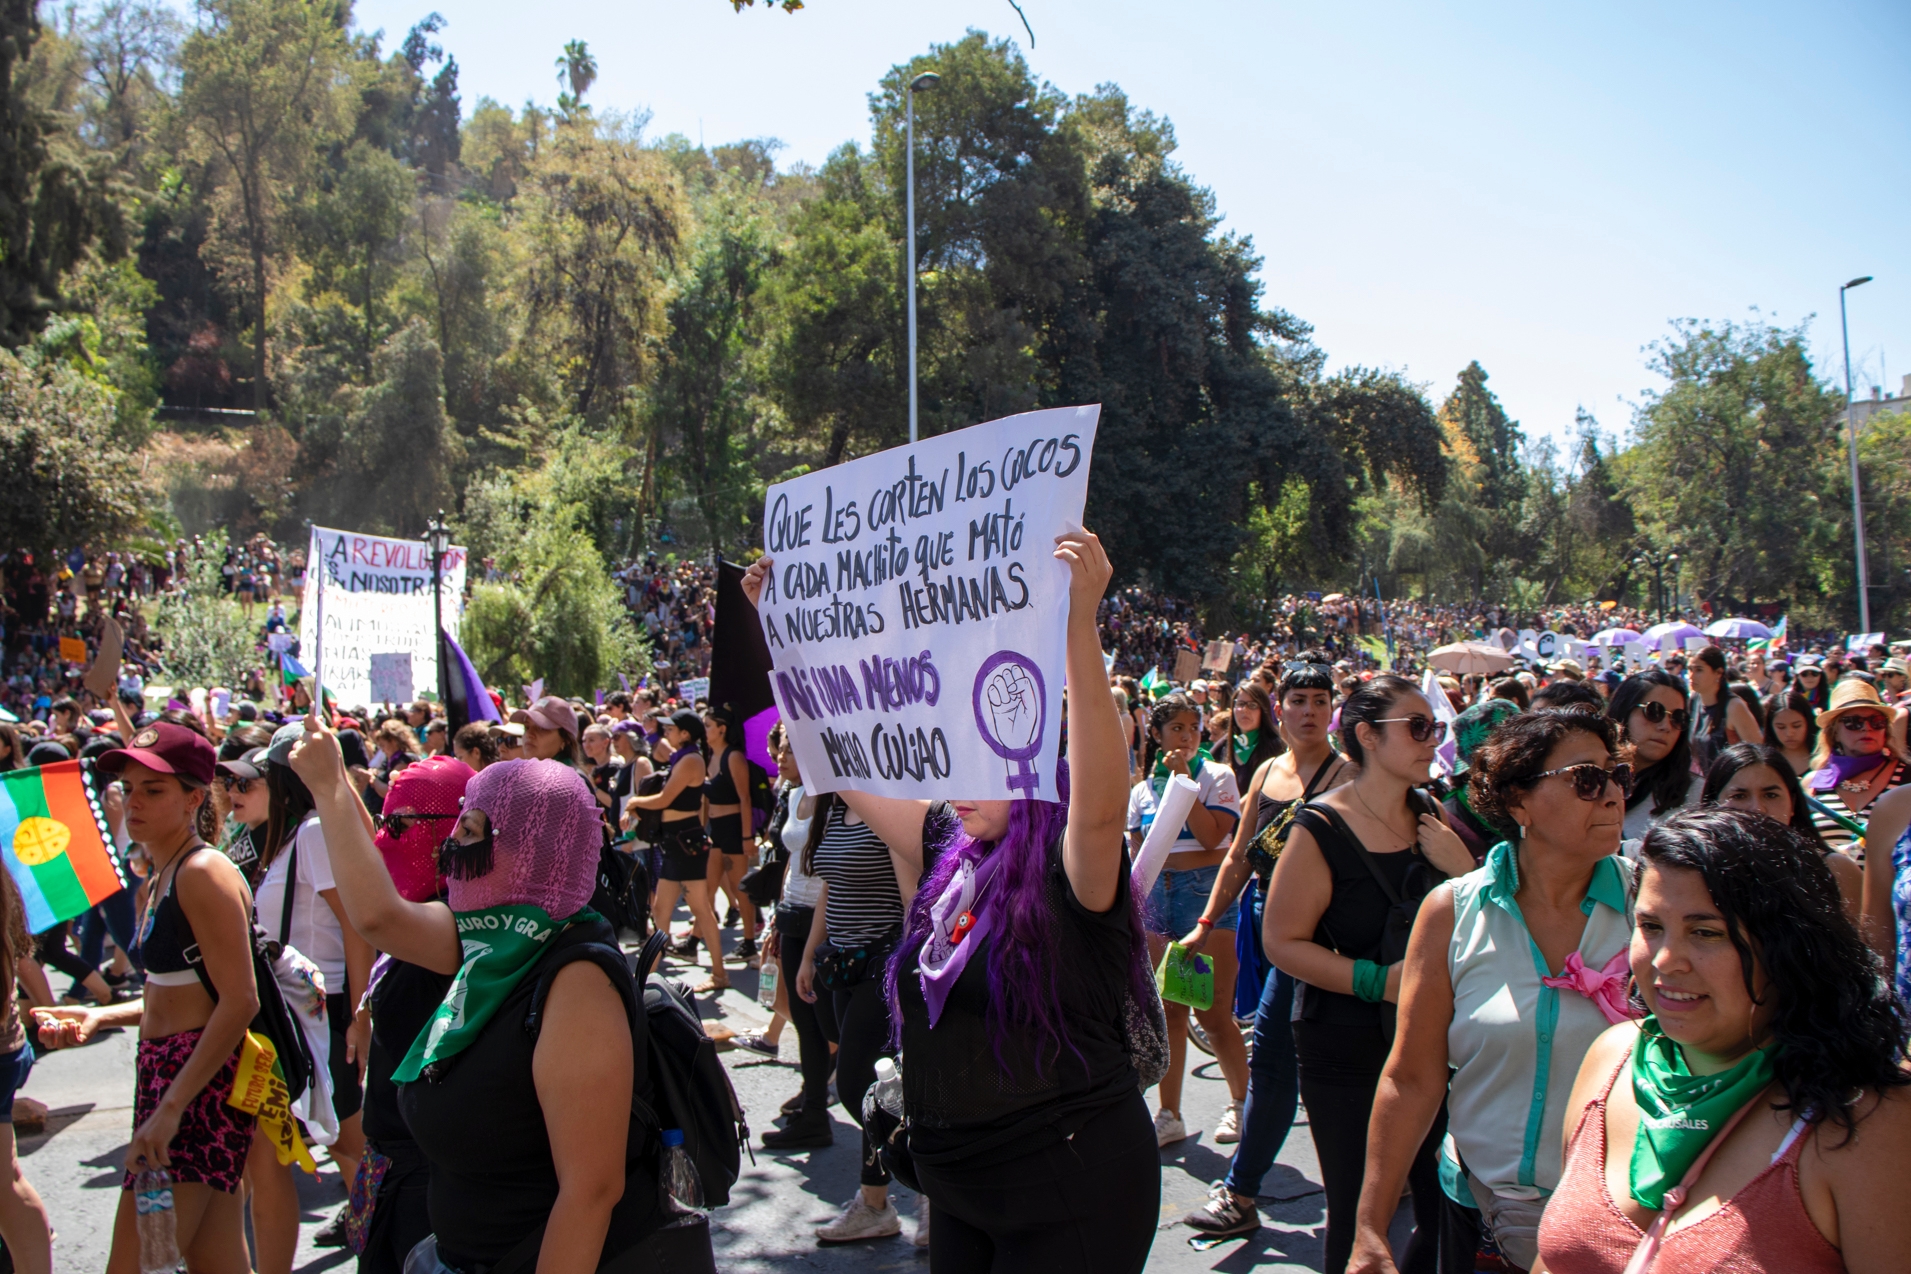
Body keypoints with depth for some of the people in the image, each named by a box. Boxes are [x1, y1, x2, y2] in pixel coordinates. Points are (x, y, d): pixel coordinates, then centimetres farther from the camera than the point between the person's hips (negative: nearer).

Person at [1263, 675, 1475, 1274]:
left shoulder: (1434, 817, 4)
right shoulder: (1321, 830, -13)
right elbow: (1282, 942, -14)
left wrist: (1464, 866, -10)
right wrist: (1378, 979, -22)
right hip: (1349, 1055, -5)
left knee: (1450, 1211, 12)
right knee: (1356, 1220, 5)